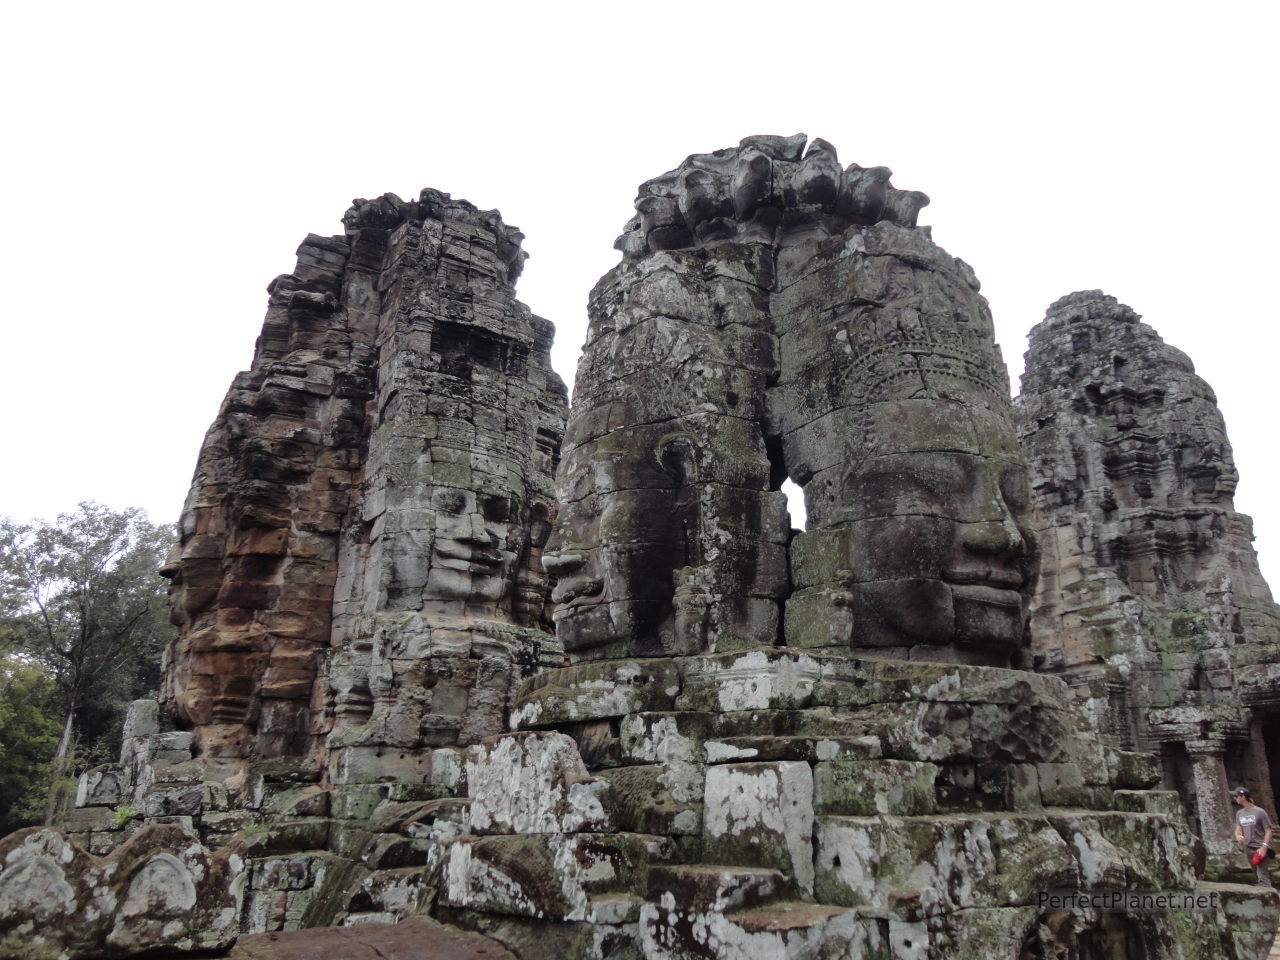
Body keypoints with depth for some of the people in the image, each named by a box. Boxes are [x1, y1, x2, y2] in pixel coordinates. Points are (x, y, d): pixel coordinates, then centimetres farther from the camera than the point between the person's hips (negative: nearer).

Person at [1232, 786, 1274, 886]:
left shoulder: (1259, 812, -9)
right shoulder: (1239, 813, 9)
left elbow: (1268, 831, -9)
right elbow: (1238, 829, 12)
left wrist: (1264, 847, -17)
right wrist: (1238, 836, -12)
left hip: (1260, 848, -6)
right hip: (1248, 849, 6)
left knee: (1262, 878, -11)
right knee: (1258, 874, 15)